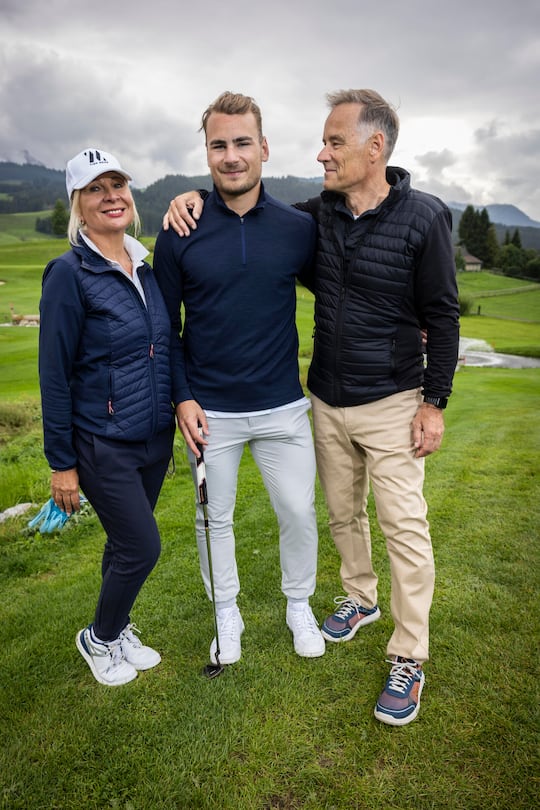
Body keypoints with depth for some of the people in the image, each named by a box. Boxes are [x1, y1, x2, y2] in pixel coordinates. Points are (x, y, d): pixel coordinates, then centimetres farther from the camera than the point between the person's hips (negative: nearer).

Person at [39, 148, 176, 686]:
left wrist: (180, 408, 11)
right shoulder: (70, 273, -14)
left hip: (155, 437, 6)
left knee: (126, 543, 17)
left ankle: (117, 630, 41)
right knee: (142, 547, 0)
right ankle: (98, 639, 29)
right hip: (103, 444, -6)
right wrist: (62, 461, -11)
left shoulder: (143, 266, 6)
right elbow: (54, 374, -13)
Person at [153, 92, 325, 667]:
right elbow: (165, 326, 2)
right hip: (209, 413, 0)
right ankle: (227, 613, 39)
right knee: (214, 518, 14)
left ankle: (299, 606, 38)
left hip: (283, 408, 1)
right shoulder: (178, 235, -4)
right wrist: (182, 397, -7)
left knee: (299, 513, 10)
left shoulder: (299, 229, -2)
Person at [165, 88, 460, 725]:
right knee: (342, 513, 17)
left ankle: (409, 659, 16)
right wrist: (197, 198, -6)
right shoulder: (319, 215, 1)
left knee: (404, 527, 0)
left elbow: (442, 315, -7)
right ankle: (359, 599, 42)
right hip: (327, 402, 5)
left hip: (391, 403, -4)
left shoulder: (422, 218, -11)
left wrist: (434, 401, -9)